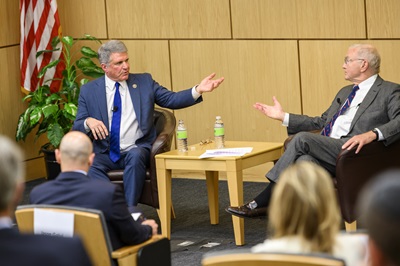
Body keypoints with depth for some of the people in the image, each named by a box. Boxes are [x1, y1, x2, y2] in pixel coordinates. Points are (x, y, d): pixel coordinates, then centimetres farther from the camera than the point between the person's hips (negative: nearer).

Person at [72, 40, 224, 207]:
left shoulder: (144, 82, 10)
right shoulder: (89, 91, 7)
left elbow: (172, 100, 5)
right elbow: (76, 128, 5)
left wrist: (198, 90, -12)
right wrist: (88, 122, -19)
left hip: (137, 150, 0)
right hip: (104, 154, 0)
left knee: (135, 155, -35)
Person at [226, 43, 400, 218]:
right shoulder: (345, 92, 31)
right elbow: (321, 122, 34)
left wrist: (372, 134, -29)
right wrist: (283, 116, 28)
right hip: (328, 151, 7)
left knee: (302, 138, -25)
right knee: (304, 161, -28)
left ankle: (263, 202, -18)